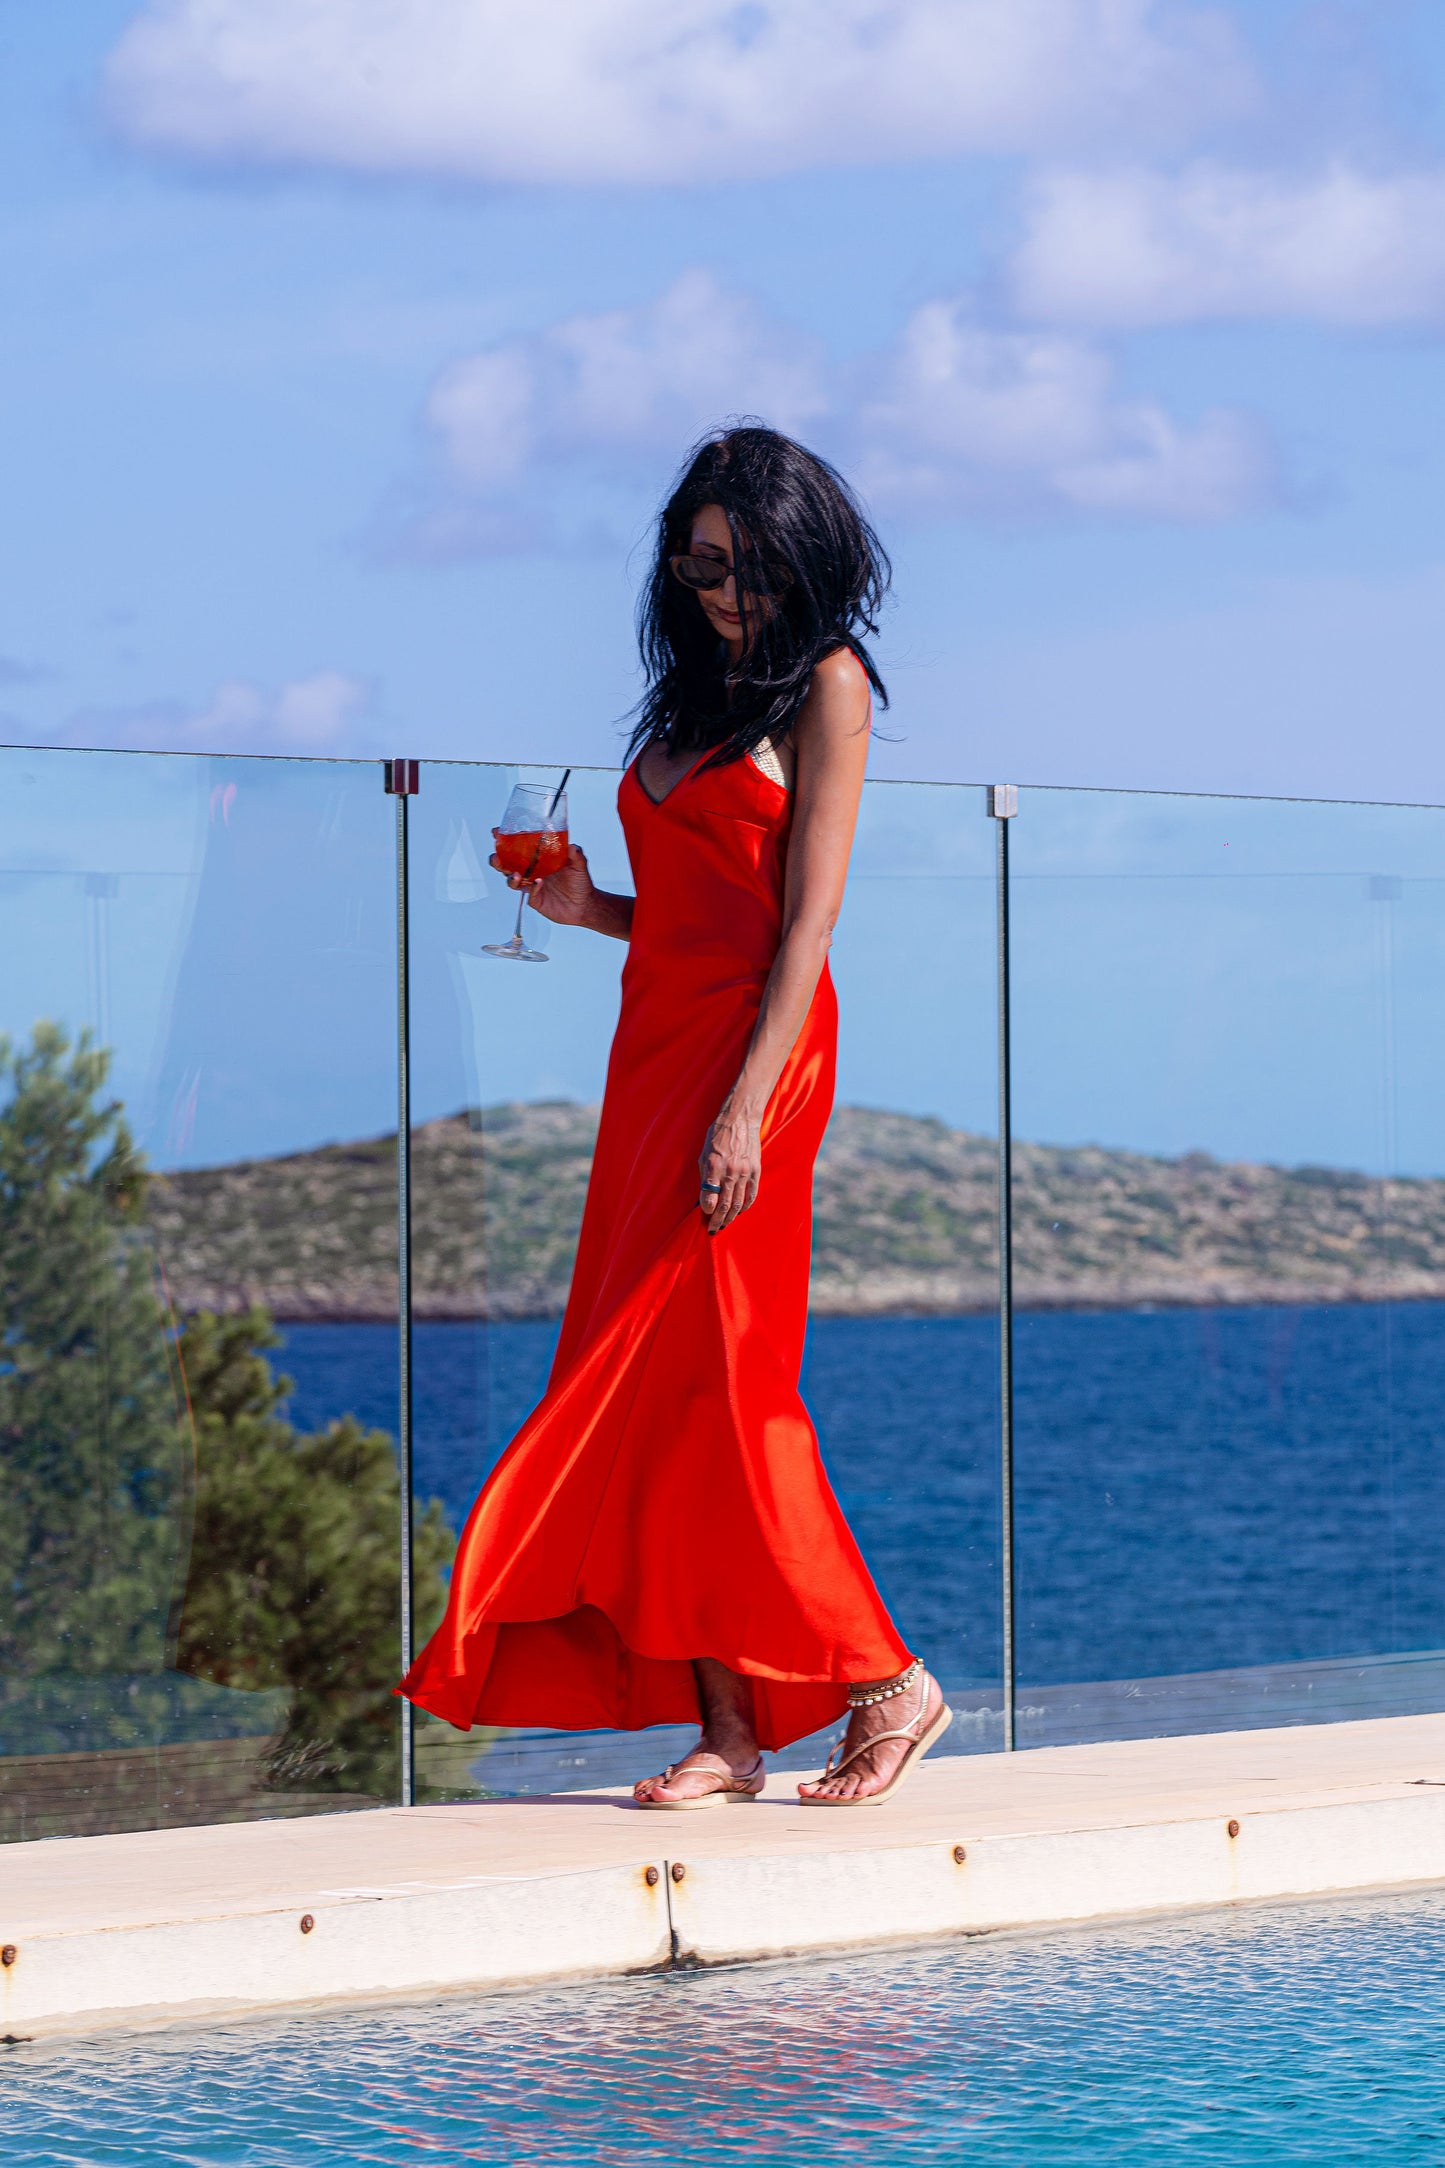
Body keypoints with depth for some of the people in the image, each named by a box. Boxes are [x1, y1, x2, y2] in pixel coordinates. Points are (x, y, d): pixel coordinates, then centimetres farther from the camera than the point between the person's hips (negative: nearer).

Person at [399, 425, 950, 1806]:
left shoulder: (825, 684, -3)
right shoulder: (696, 693, 19)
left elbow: (806, 920, -11)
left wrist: (744, 1109, -19)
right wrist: (587, 908, 2)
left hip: (757, 1047, -8)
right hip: (655, 1044, 8)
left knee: (713, 1379, -9)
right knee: (659, 1380, 3)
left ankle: (885, 1682, 1)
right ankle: (725, 1728, 5)